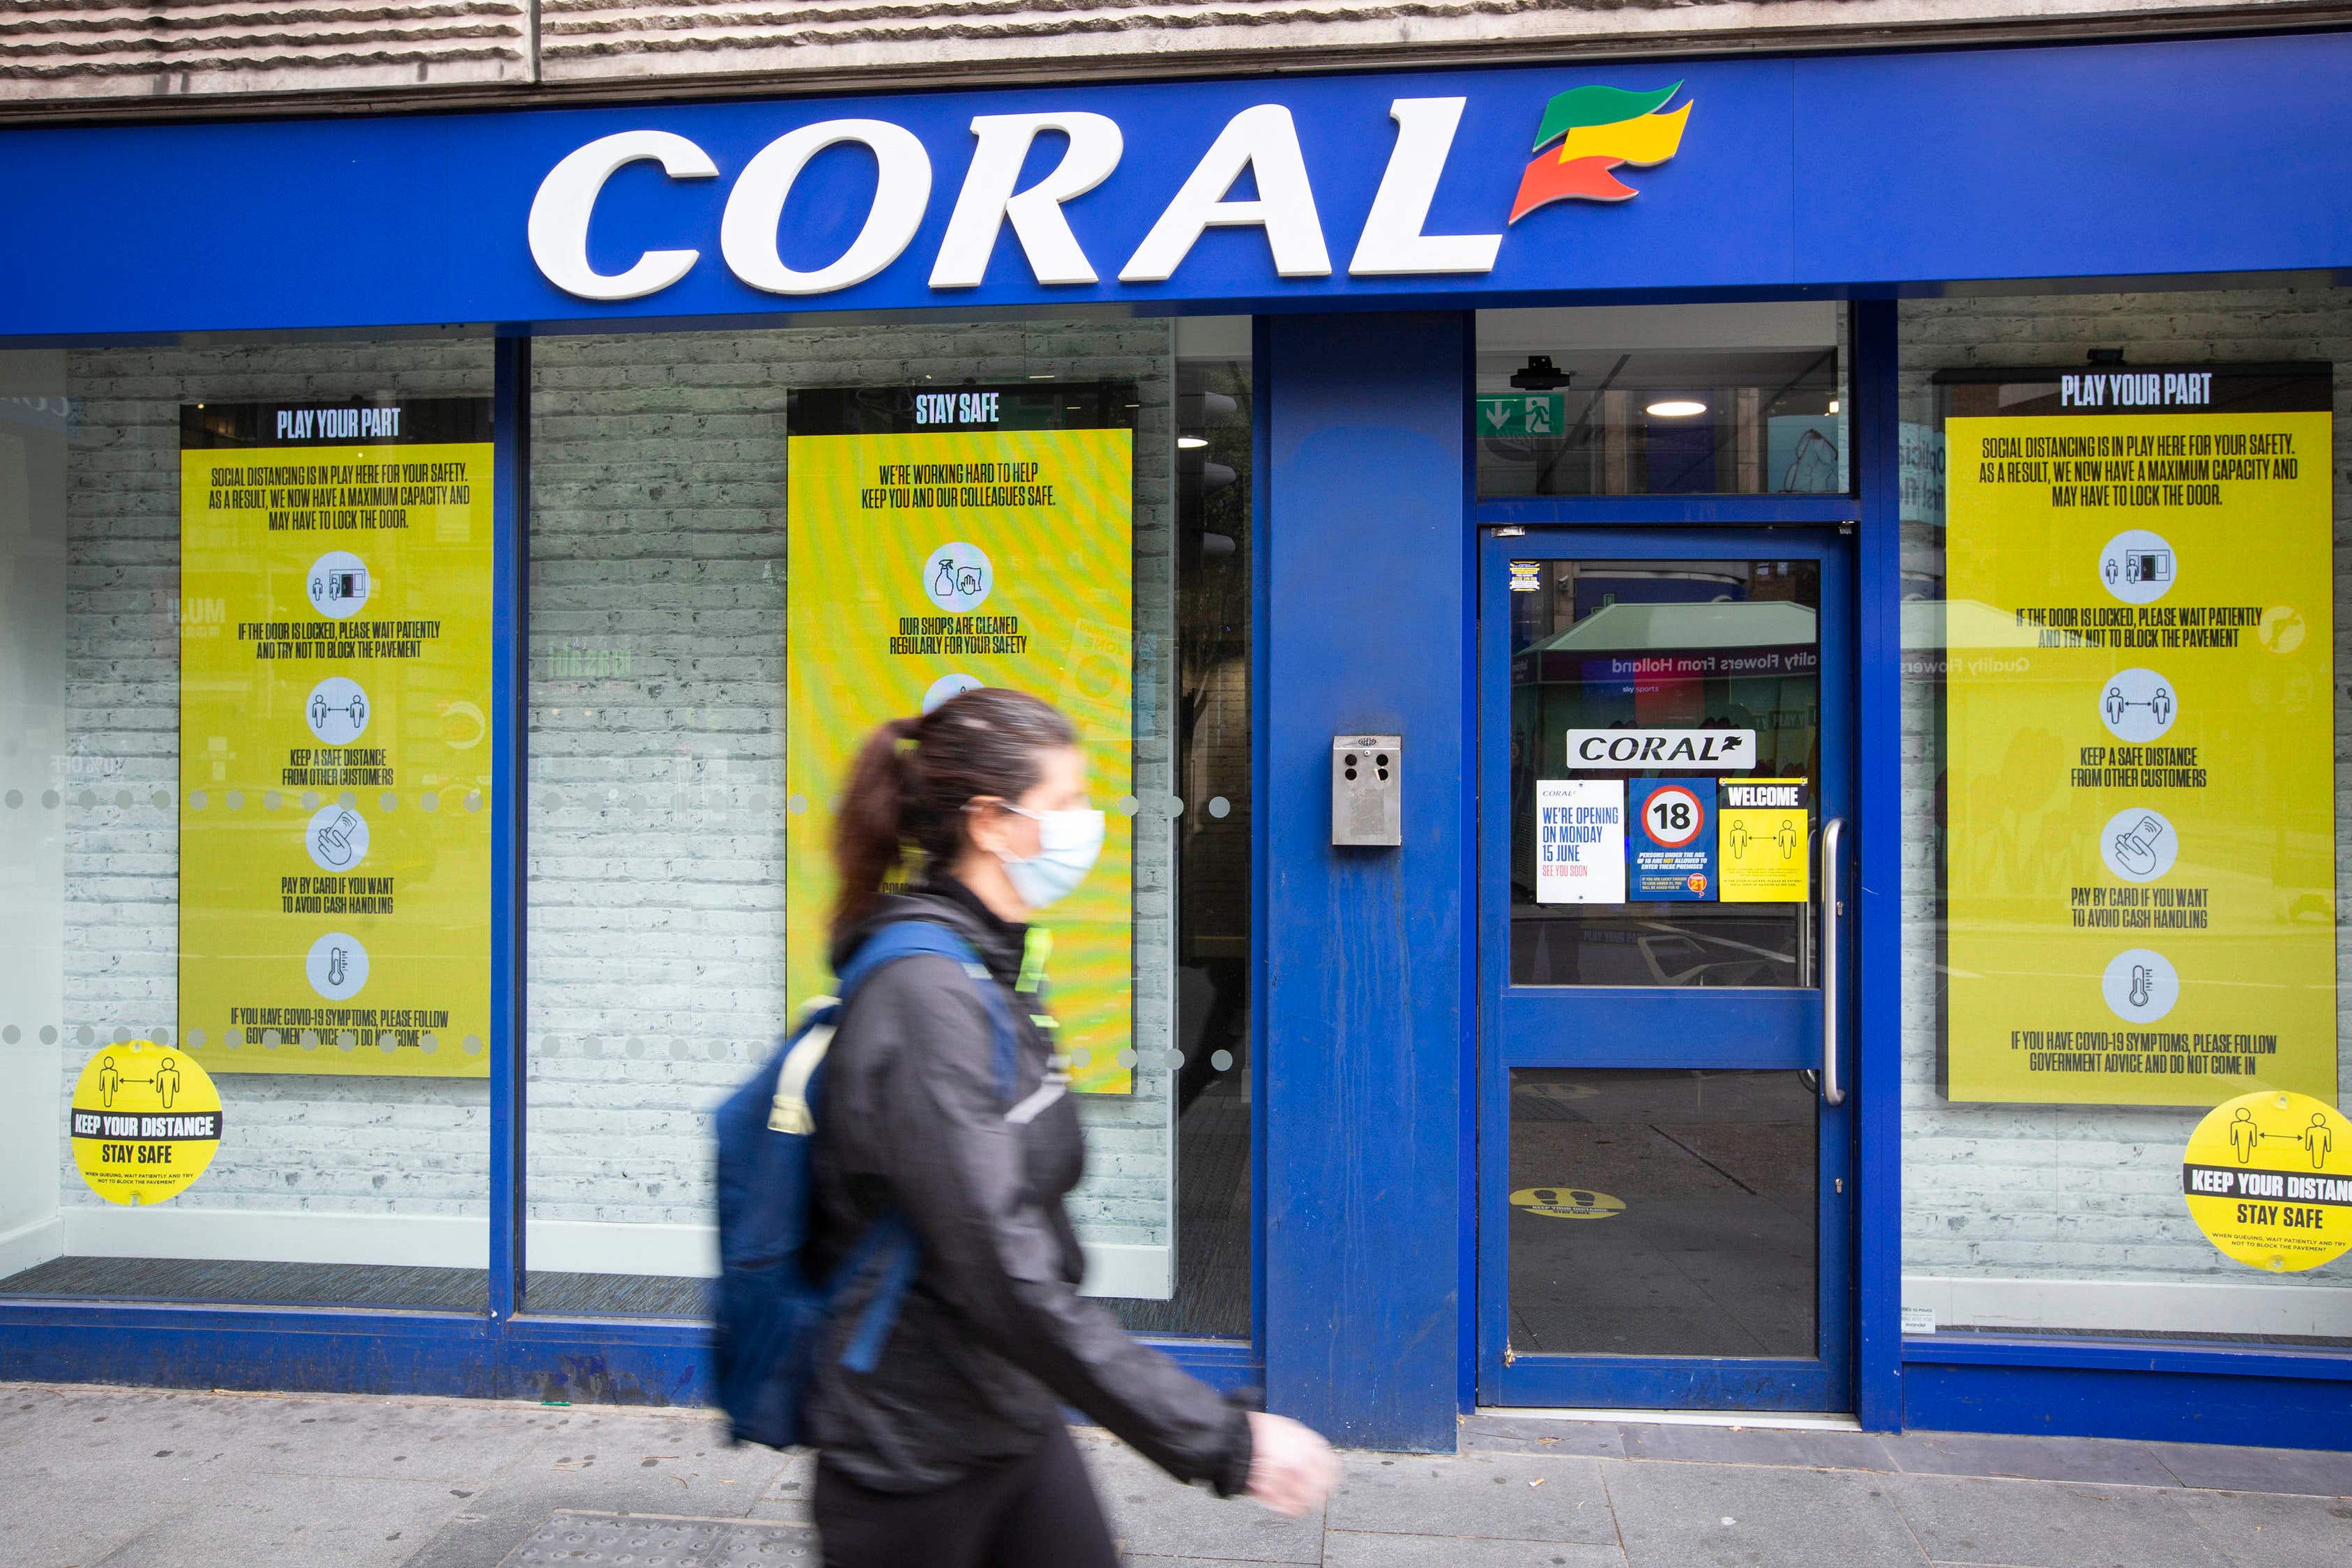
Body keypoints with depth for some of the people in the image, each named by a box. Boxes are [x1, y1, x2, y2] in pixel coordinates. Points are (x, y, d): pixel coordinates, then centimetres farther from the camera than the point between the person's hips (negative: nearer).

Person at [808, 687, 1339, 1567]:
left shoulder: (994, 966, 4)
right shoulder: (927, 996, -25)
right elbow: (1005, 1279, -30)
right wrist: (1224, 1443, -28)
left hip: (1013, 1419, 8)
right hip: (914, 1456, -7)